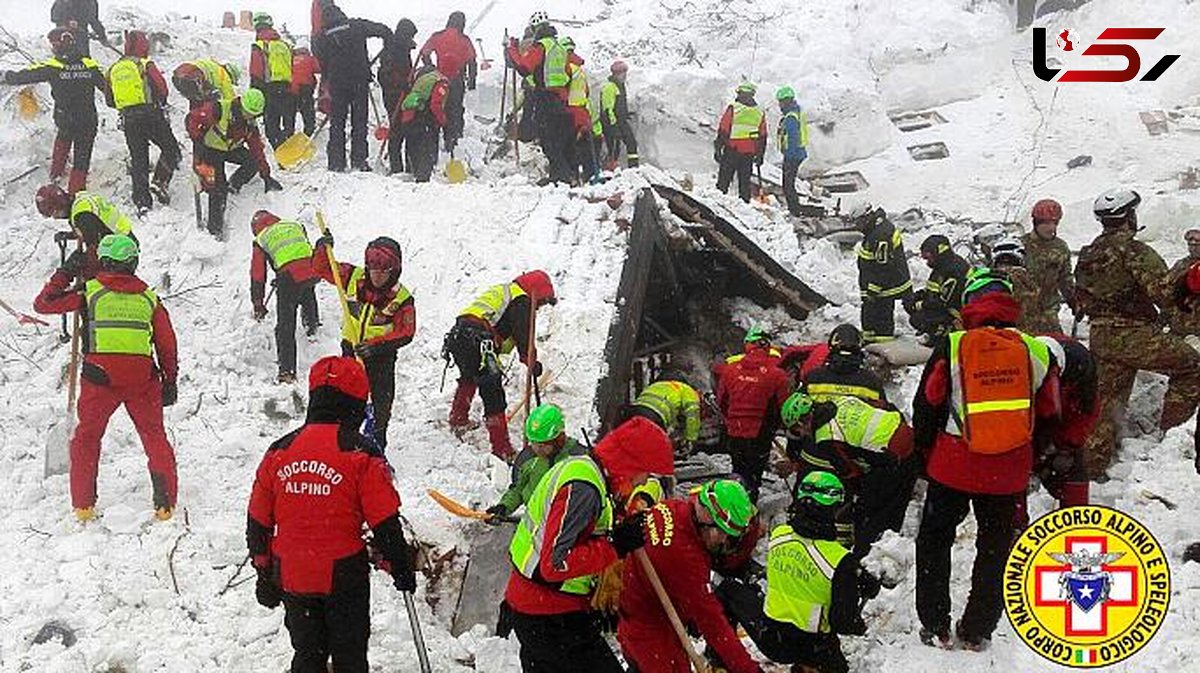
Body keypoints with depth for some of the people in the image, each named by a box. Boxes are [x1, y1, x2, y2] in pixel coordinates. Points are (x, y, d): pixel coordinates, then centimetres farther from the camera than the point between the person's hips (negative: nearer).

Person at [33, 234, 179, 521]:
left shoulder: (89, 291, 4)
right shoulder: (149, 296, 11)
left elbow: (43, 304, 11)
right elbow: (167, 342, 11)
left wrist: (65, 274, 21)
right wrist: (170, 380, 18)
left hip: (100, 377, -1)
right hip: (143, 378, 1)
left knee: (86, 438, 15)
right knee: (155, 437, 12)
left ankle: (83, 505, 13)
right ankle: (165, 504, 6)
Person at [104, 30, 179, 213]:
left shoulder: (113, 70, 12)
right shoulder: (145, 65, -4)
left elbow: (110, 101, 14)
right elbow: (162, 88, -7)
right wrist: (159, 103, 13)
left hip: (128, 120, 5)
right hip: (151, 115, -5)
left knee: (138, 159, 8)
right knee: (171, 150, 9)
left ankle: (141, 200, 3)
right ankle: (159, 181, -10)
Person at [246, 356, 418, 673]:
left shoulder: (279, 451, 0)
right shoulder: (360, 454, -13)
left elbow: (258, 521, 7)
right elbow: (385, 524, -11)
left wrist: (265, 573, 18)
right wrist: (401, 569, 3)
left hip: (293, 578, 4)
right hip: (344, 576, -3)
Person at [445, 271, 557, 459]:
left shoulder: (502, 291, 30)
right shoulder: (522, 302, 1)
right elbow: (524, 336, -9)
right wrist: (532, 362, -3)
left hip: (456, 336, 10)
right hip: (476, 342, -10)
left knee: (468, 378, 36)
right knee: (493, 393, -9)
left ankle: (458, 421, 55)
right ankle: (502, 449, -12)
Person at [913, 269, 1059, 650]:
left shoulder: (951, 348, -9)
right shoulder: (1037, 351, -2)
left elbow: (926, 408, -3)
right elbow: (1048, 416, 8)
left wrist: (923, 452, 12)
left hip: (953, 466, -2)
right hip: (1010, 474, 2)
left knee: (934, 543, 15)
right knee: (996, 548, 17)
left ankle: (935, 628, 17)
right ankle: (977, 632, 23)